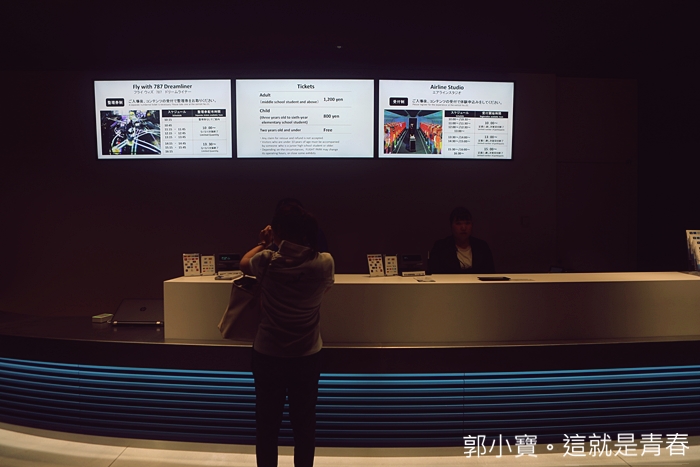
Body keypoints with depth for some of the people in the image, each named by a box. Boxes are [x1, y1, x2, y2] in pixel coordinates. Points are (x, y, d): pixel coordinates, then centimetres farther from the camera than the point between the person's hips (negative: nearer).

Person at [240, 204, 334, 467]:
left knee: (267, 425, 16)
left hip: (268, 356, 0)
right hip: (307, 357, 1)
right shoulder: (324, 263, -14)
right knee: (304, 424, 16)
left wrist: (264, 243, 21)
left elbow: (244, 263, 8)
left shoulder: (267, 261, -16)